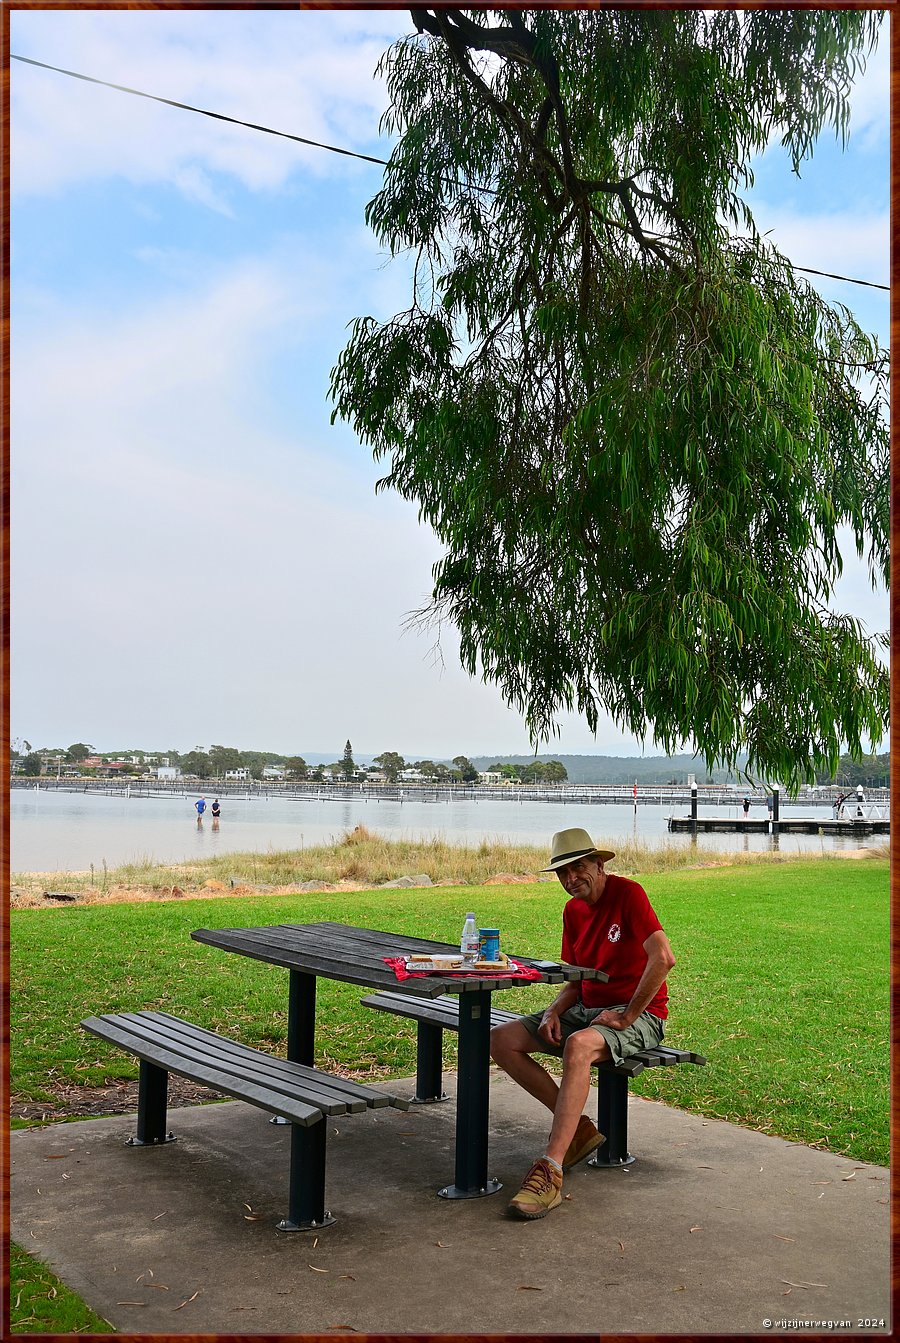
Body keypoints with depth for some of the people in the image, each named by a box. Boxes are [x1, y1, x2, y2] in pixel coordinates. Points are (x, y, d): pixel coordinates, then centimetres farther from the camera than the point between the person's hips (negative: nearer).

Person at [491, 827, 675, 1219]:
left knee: (578, 1045, -39)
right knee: (501, 1040, -7)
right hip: (587, 1009, 8)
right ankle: (578, 1128, -3)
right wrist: (553, 1011, -4)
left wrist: (626, 1015, -21)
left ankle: (550, 1174, -38)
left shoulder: (628, 893, -13)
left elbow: (663, 958, -25)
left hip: (639, 1015, -8)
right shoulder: (573, 910, 11)